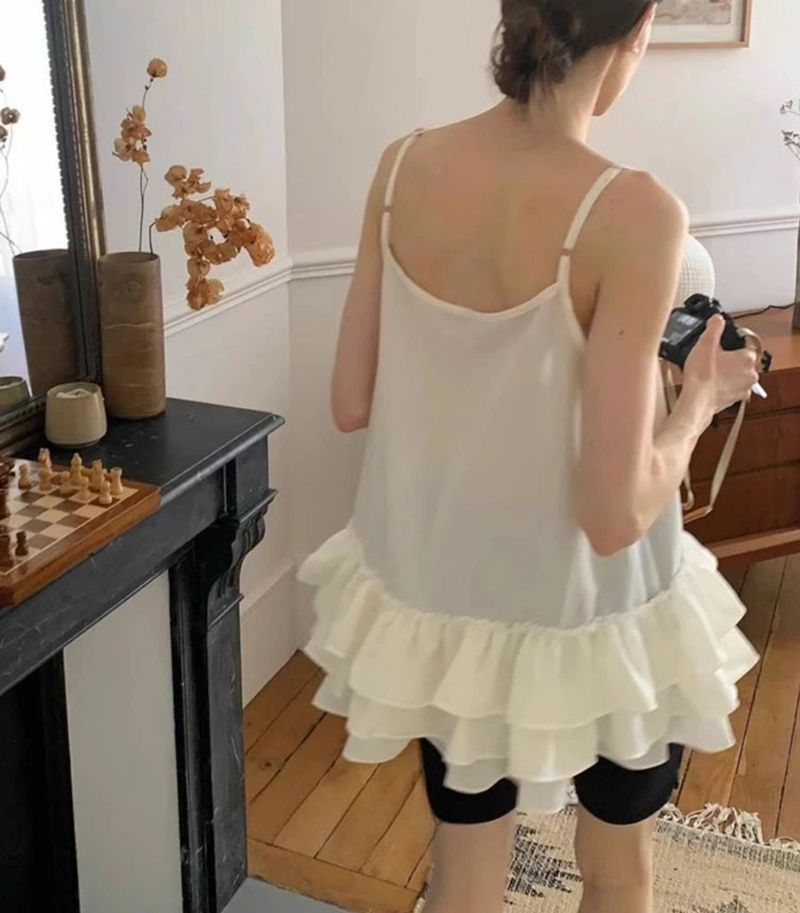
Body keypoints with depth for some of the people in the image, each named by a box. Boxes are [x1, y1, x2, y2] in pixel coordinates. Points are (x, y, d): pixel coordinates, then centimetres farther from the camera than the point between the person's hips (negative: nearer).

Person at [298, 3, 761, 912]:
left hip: (432, 600, 4)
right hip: (589, 625, -4)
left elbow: (351, 403, -3)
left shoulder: (403, 168, -10)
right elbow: (613, 511, -24)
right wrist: (701, 397, -6)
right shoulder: (632, 213, -25)